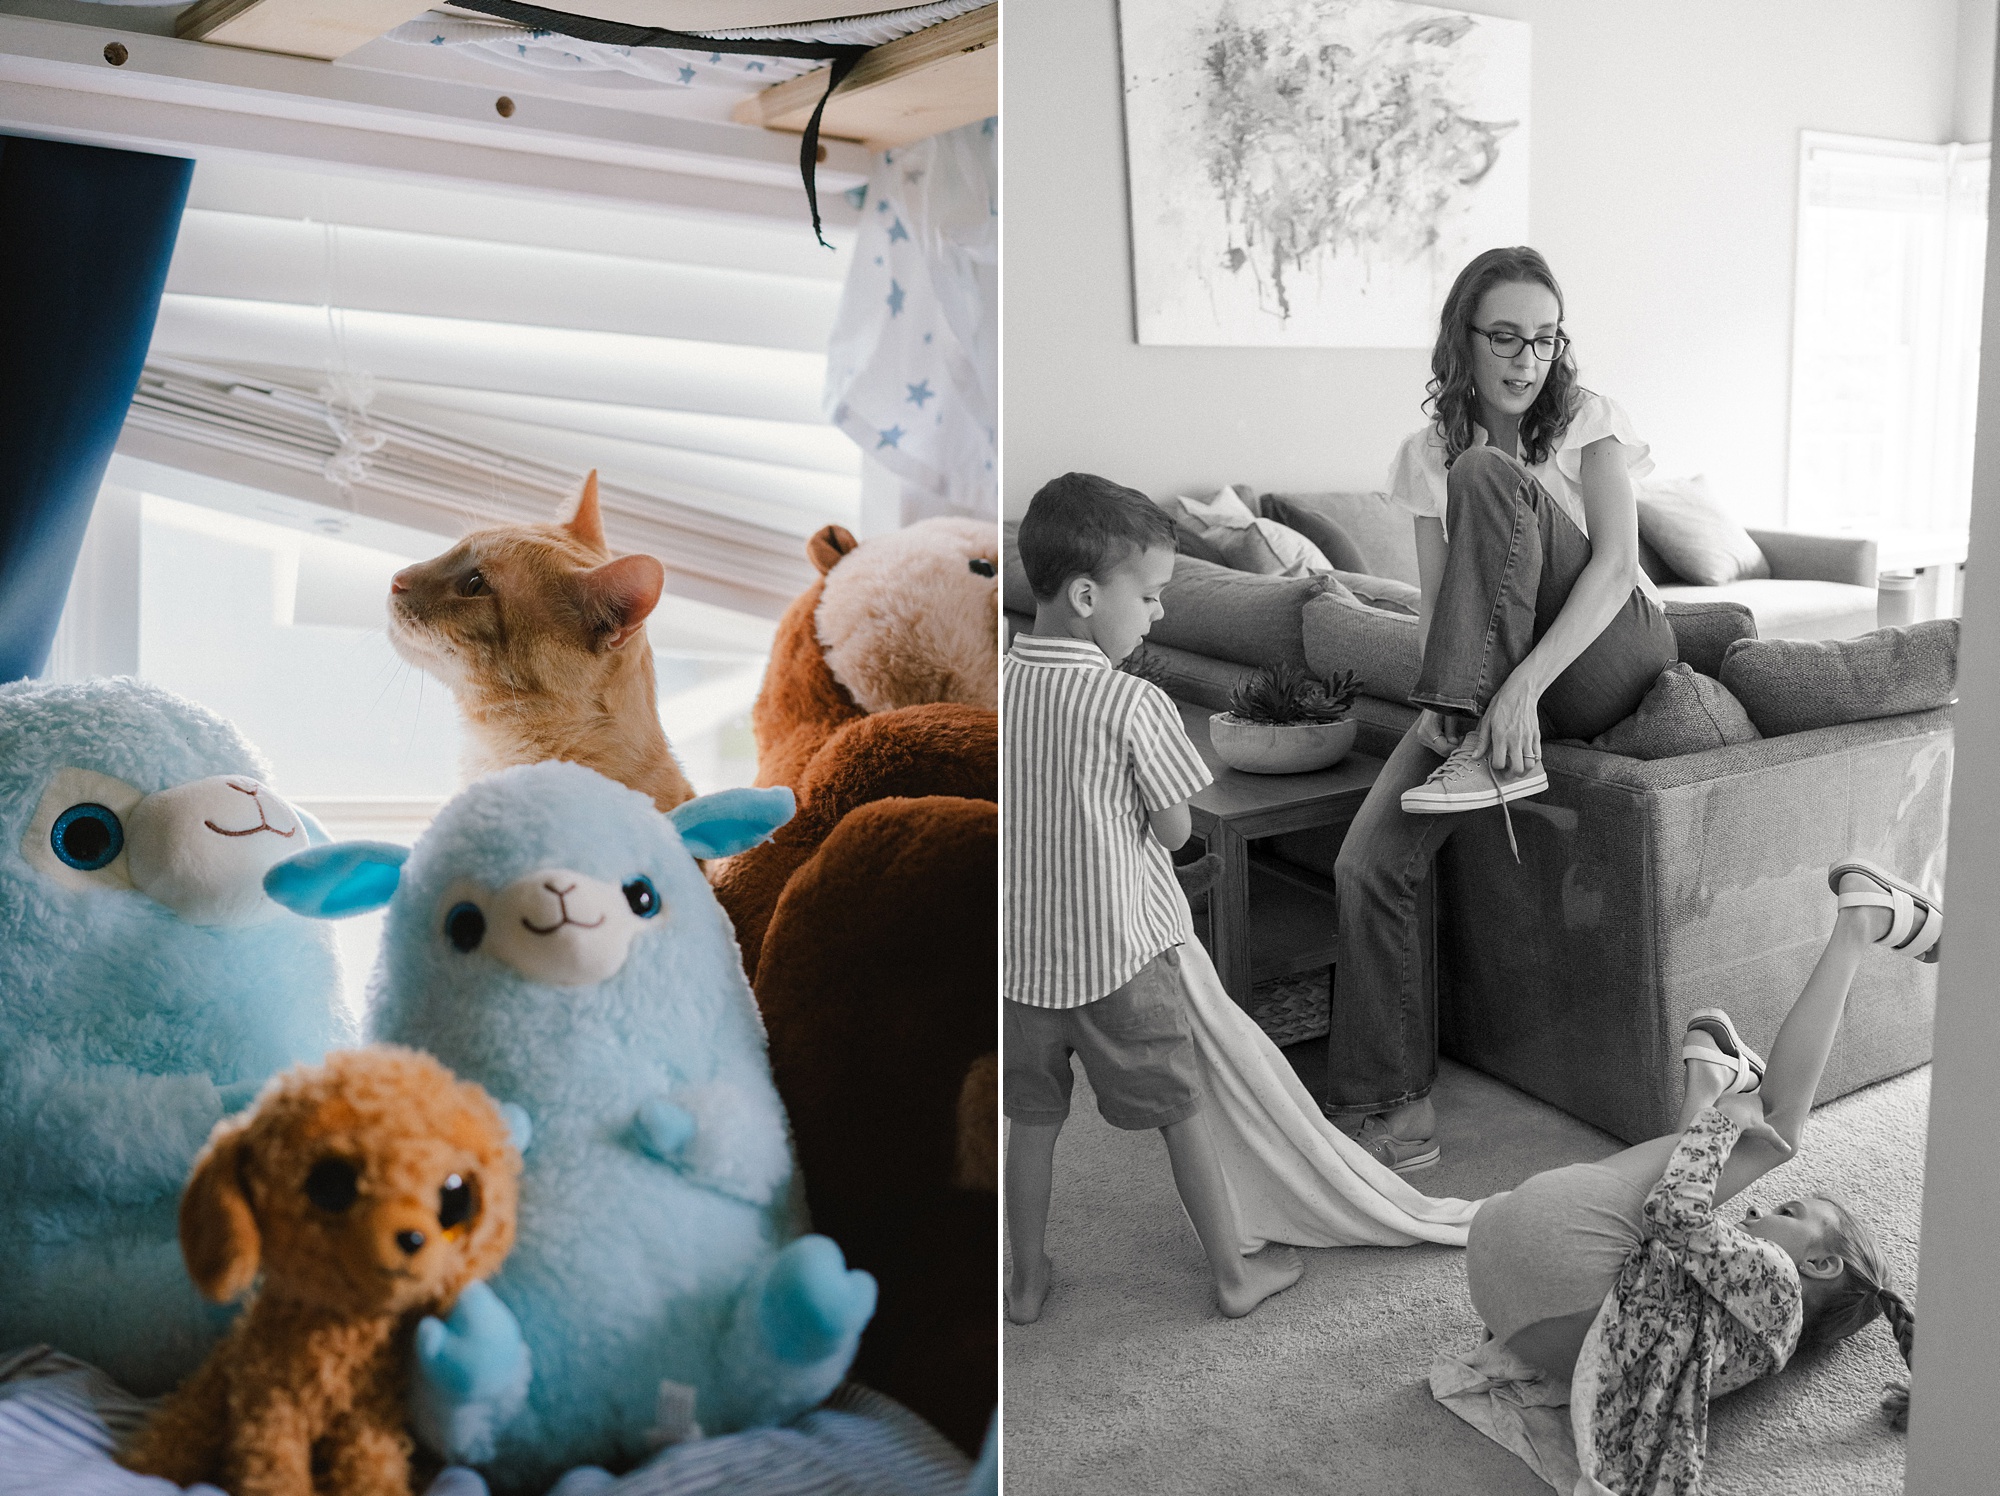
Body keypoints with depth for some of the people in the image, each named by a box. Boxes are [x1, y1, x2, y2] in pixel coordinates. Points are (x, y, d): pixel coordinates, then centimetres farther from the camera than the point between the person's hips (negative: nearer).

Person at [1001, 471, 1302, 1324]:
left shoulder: (996, 685, -7)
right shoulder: (1135, 706, -21)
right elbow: (1174, 830, -10)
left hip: (1022, 955, 4)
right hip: (1121, 957, -4)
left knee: (1031, 1120, 19)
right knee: (1182, 1115, 14)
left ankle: (1027, 1280, 33)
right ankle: (1234, 1274, 28)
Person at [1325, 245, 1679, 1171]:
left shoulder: (1585, 419, -2)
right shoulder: (1426, 453, 6)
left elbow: (1617, 563, -17)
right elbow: (1435, 604, 0)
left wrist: (1524, 684, -31)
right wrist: (1440, 700, -22)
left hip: (1610, 658, -3)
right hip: (1490, 680, 3)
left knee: (1487, 476, -25)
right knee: (1367, 862, -21)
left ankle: (1489, 752, -27)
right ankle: (1391, 1111, -12)